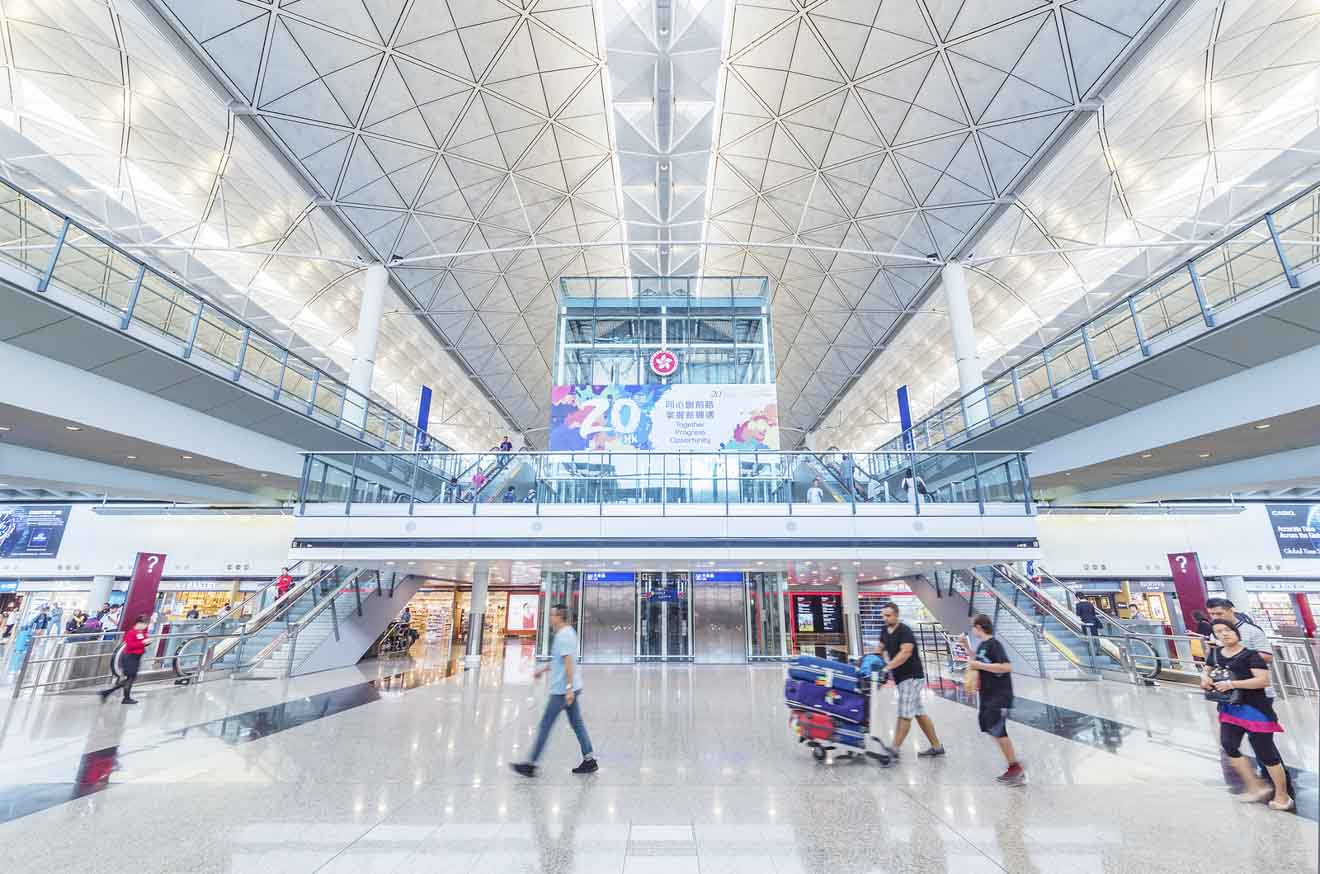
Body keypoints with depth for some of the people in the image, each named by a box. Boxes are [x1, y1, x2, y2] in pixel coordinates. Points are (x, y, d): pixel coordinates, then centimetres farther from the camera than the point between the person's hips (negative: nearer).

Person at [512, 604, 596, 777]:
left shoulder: (563, 636, -18)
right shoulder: (567, 633, 12)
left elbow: (569, 663, -24)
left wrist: (569, 688, -26)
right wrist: (544, 669, 26)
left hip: (562, 690, -10)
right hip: (569, 689, 10)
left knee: (545, 725, 2)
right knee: (577, 724, 12)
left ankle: (531, 764, 13)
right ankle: (590, 761, 16)